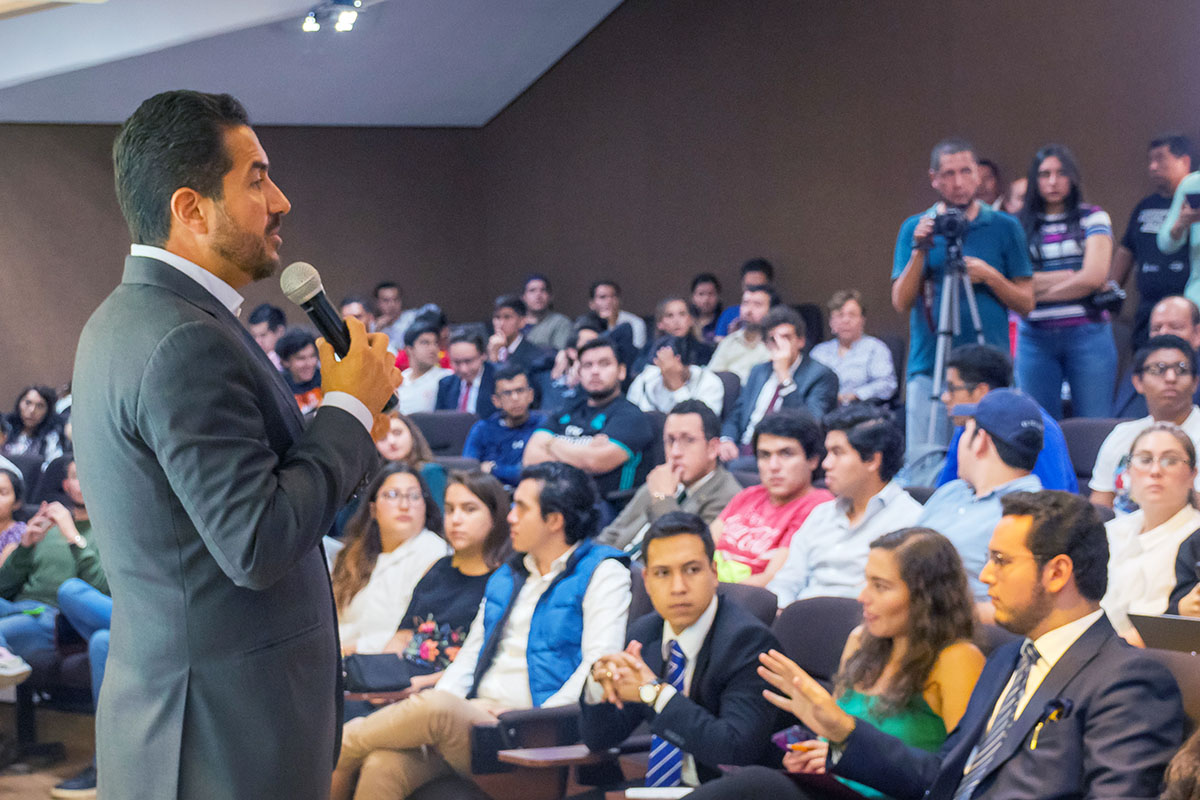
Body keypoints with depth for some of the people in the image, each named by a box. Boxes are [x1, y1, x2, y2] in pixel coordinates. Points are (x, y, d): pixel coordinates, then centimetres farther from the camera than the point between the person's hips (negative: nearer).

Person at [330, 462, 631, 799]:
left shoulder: (602, 572, 2)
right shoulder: (505, 576, 25)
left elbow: (599, 663, -9)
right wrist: (444, 695, 0)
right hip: (469, 719, 6)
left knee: (436, 708, -33)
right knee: (382, 767, -25)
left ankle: (339, 744, -14)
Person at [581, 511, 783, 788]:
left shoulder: (749, 640, -13)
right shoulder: (644, 633, 6)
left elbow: (737, 752, -23)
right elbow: (600, 738, 9)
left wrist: (655, 692, -22)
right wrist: (599, 680, -11)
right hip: (661, 785, 6)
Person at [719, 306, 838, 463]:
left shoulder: (821, 375, 1)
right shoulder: (758, 372, 22)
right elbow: (736, 415, 21)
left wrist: (784, 375, -16)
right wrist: (726, 440, -2)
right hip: (742, 453, 6)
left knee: (735, 468, -34)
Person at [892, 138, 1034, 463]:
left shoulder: (1004, 228, 8)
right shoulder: (916, 228, 10)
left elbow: (1026, 302, 7)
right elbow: (900, 302, 3)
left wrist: (989, 276, -9)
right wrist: (919, 252, -10)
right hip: (929, 368, 1)